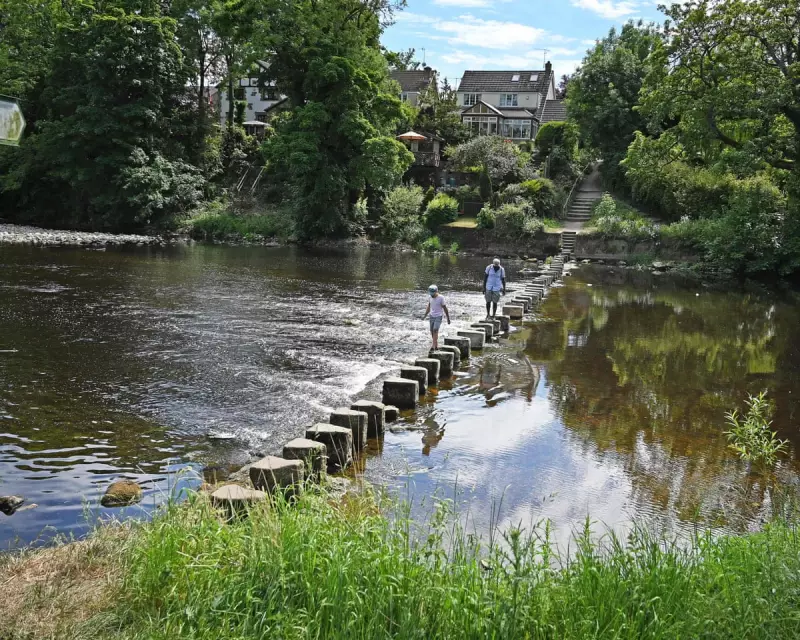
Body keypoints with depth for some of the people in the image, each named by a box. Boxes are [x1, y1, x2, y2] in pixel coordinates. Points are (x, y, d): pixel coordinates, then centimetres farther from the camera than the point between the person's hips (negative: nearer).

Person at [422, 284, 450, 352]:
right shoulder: (431, 297, 3)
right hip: (432, 316, 6)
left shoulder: (441, 298, -14)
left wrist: (448, 318, -4)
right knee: (432, 332, 6)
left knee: (435, 330, -19)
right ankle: (436, 346, 19)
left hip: (438, 317, -6)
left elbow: (445, 308, -9)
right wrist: (425, 316, 5)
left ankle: (434, 346, -25)